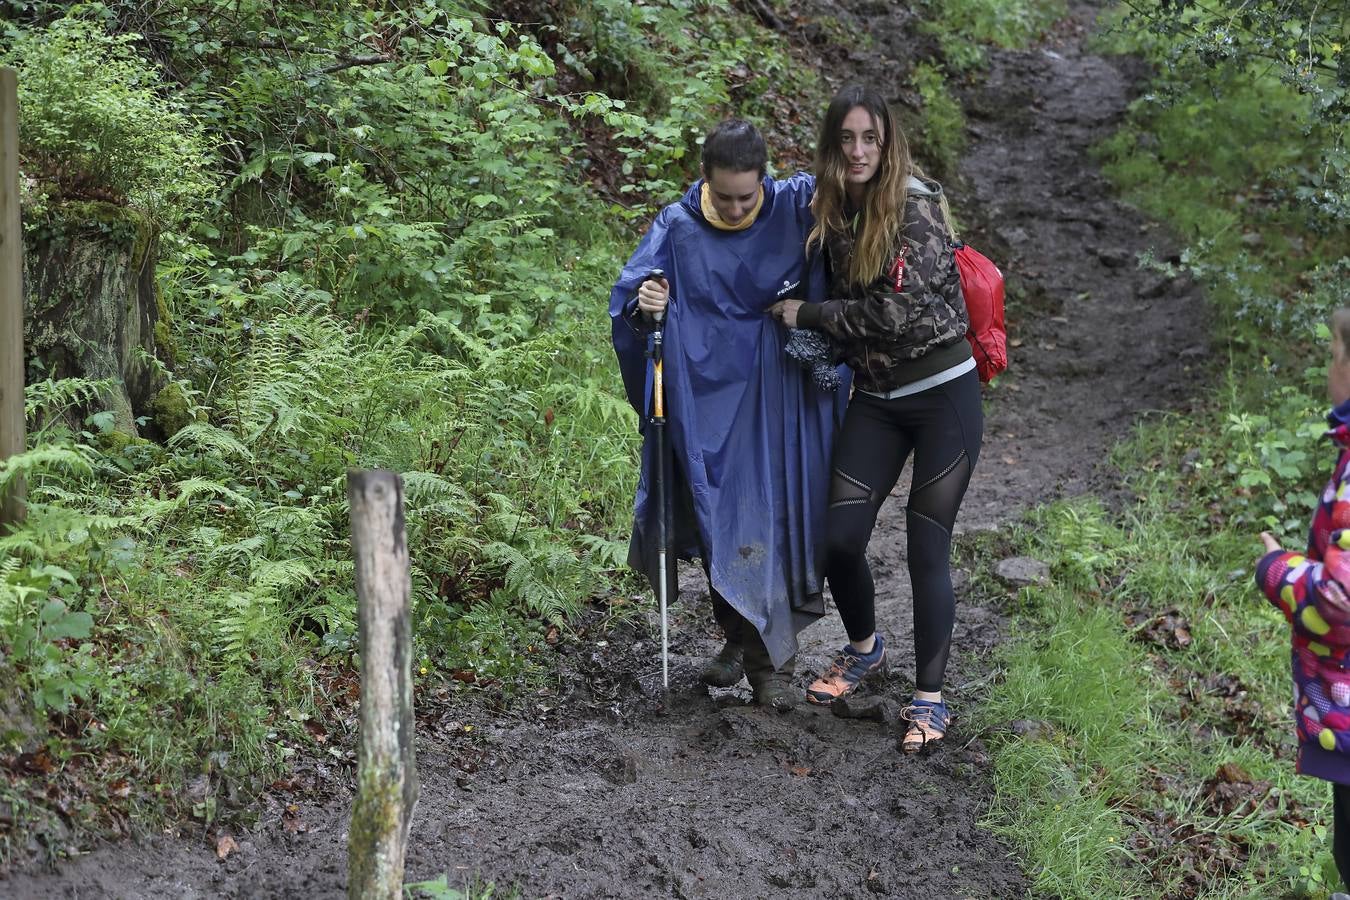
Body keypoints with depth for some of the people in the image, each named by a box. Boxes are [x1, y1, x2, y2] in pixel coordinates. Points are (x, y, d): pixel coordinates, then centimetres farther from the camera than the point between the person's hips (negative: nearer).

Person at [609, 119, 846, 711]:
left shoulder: (796, 208, -7)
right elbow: (627, 300, -3)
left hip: (776, 395, -1)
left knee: (773, 515, -5)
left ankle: (770, 655, 4)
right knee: (718, 518, 9)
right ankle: (741, 637, 27)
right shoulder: (678, 228, -6)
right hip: (705, 393, 1)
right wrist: (644, 305, -27)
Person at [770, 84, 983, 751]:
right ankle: (864, 648, 29)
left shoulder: (913, 206, -15)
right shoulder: (833, 212, 5)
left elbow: (899, 313, -20)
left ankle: (930, 696, 11)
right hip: (874, 400, 6)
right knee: (840, 538, 0)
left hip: (943, 395, -6)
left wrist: (809, 316, -11)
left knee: (927, 547, -2)